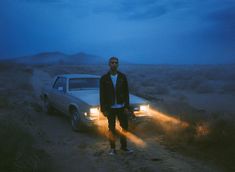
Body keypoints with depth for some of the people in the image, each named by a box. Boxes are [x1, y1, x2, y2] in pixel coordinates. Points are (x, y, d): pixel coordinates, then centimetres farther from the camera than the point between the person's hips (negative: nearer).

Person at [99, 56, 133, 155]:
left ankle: (123, 147, 25)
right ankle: (112, 148, 23)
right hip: (110, 108, -1)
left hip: (121, 107, 2)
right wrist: (103, 109, -5)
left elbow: (126, 92, 2)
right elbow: (102, 95, -2)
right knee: (112, 129, 9)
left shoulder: (122, 77, 1)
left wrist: (127, 106, -3)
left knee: (124, 127, 8)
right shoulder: (104, 78, -4)